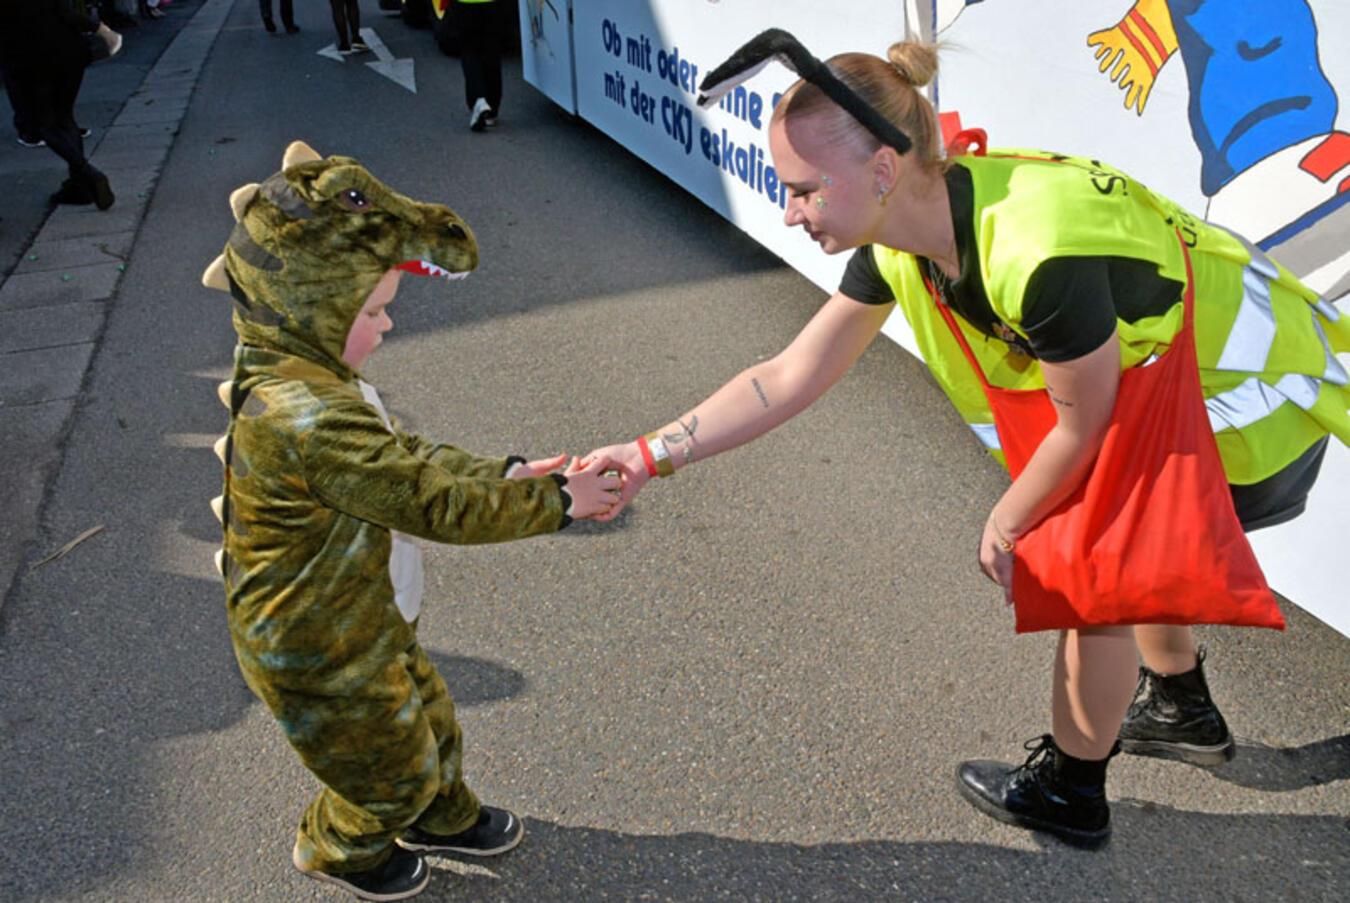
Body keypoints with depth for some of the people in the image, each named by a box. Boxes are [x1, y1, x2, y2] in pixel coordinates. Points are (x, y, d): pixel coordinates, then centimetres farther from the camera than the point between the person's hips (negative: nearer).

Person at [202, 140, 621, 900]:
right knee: (393, 768, 17)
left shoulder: (308, 382, -3)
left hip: (370, 627, 9)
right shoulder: (311, 418, -38)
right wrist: (557, 503, -25)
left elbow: (410, 456, 3)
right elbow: (435, 503, -35)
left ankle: (443, 816, 56)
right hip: (322, 660, -9)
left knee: (432, 726, 28)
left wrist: (505, 475, -9)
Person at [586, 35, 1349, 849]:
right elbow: (788, 378, -7)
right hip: (1174, 376, 8)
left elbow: (1085, 428, -23)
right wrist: (651, 456, -13)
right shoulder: (899, 243, -13)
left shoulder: (1039, 256, -39)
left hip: (1257, 408, -8)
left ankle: (1068, 792, 25)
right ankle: (1184, 712, 51)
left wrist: (1007, 525, -6)